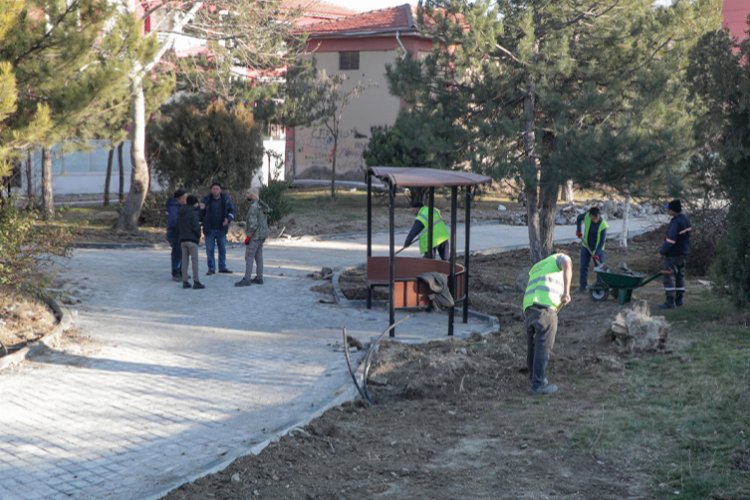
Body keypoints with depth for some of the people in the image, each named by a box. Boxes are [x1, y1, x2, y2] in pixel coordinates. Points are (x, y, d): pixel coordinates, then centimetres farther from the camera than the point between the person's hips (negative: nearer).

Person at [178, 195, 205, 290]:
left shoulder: (180, 214, 14)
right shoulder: (193, 213, -10)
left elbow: (178, 227, 17)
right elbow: (195, 227, -15)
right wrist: (199, 235, 0)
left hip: (182, 240, 7)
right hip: (192, 240, -7)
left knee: (185, 261, 8)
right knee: (195, 261, -3)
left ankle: (185, 282, 7)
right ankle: (196, 282, -4)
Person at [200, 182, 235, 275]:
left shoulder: (226, 198, -4)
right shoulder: (206, 199, -5)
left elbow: (232, 210, 5)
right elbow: (201, 214, 3)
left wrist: (228, 218, -13)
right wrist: (201, 209, -20)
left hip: (221, 229, 1)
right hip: (209, 229, -1)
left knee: (222, 249, 11)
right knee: (210, 250, 2)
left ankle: (222, 267, 22)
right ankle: (211, 268, 11)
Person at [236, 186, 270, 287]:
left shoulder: (254, 206, -18)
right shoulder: (261, 205, 11)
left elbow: (253, 223, -24)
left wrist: (248, 236, -19)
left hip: (254, 236, -9)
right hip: (262, 234, 9)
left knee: (249, 257, -7)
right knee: (258, 256, 12)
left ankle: (246, 279, -7)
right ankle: (259, 278, 15)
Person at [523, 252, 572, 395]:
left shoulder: (536, 268, 37)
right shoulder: (560, 258, 19)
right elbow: (567, 265, -7)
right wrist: (567, 291, -13)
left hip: (528, 307, 6)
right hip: (546, 307, -6)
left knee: (532, 346, 20)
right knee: (543, 347, 1)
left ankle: (534, 377, 35)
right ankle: (538, 385, 5)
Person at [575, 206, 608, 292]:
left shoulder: (603, 225, -24)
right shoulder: (587, 216, -18)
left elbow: (602, 241, -23)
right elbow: (579, 218, 6)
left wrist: (596, 253, -28)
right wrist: (578, 230, -3)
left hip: (598, 248, -3)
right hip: (586, 246, 3)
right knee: (584, 266, 2)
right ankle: (583, 285, 10)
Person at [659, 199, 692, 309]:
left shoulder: (676, 222, -23)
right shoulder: (686, 219, 9)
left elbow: (670, 239, -26)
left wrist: (662, 251, -15)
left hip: (672, 254, -10)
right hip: (683, 253, 10)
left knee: (669, 277, -5)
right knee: (680, 276, 16)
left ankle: (670, 302, -6)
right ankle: (679, 300, 22)